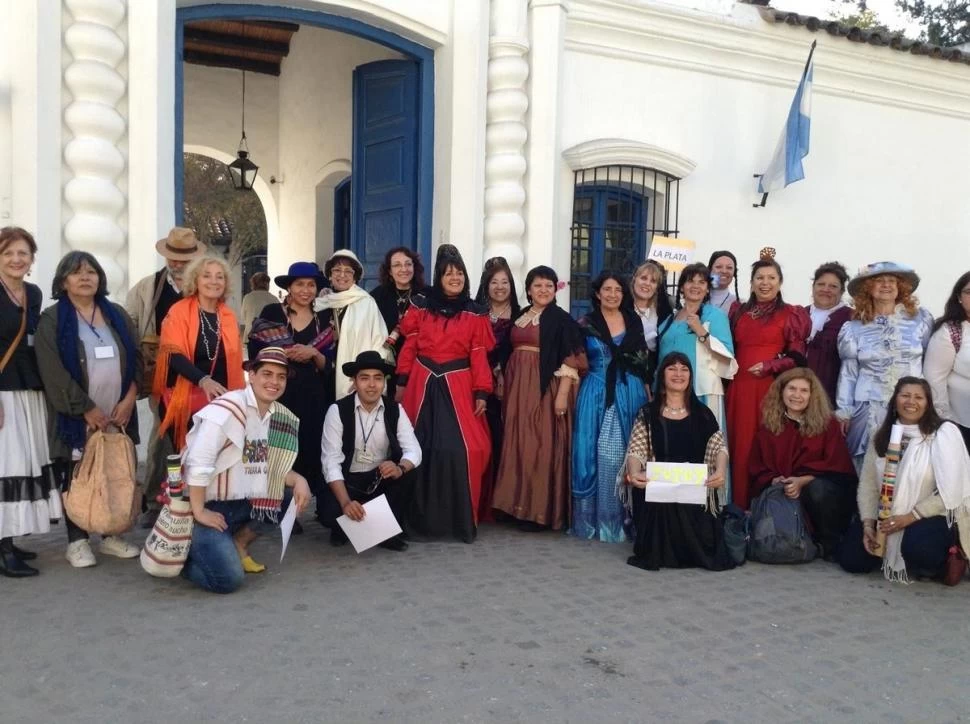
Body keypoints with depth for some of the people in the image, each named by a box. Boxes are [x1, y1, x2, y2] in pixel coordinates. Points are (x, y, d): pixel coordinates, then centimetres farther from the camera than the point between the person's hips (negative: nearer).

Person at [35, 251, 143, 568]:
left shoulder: (117, 314, 11)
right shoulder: (52, 319, -2)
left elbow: (137, 358, 8)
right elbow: (53, 372, -10)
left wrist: (129, 399, -4)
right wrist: (86, 408, -13)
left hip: (119, 413, 4)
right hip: (76, 415, -3)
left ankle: (111, 536, 19)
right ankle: (77, 541, 13)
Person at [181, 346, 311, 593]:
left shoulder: (279, 416, 4)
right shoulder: (227, 408, -20)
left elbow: (270, 467, 8)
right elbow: (198, 464, -25)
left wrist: (299, 480, -11)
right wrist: (200, 512, -21)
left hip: (242, 502, 8)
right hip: (209, 506, -8)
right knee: (229, 579, -19)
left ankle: (239, 543, 10)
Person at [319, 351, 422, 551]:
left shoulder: (395, 410, -5)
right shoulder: (338, 411, -13)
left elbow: (413, 450, -14)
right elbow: (331, 461, -19)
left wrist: (400, 468, -39)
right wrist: (346, 502, -33)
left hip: (382, 479, 3)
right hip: (347, 481, -2)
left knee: (409, 473, -27)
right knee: (331, 513, -31)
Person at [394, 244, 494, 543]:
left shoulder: (475, 313, 5)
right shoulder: (420, 305, 6)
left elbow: (479, 356, 2)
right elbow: (409, 347, 6)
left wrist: (481, 393, -4)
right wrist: (402, 383, 2)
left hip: (458, 387, -1)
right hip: (422, 384, 1)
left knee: (461, 449, -9)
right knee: (418, 447, 4)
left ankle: (460, 519, 4)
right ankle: (420, 516, 18)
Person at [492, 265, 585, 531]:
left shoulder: (561, 319, -5)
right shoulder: (520, 317, 14)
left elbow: (570, 360, -12)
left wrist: (562, 393, -19)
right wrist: (503, 384, 11)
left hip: (546, 388, -6)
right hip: (518, 388, 7)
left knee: (542, 446, -6)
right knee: (518, 445, 8)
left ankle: (540, 509, 0)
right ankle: (519, 504, 17)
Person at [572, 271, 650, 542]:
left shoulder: (634, 322, 9)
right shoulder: (586, 323, 4)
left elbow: (645, 362, 10)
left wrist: (649, 396, 6)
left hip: (629, 394, 1)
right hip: (595, 394, -1)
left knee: (624, 455, 0)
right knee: (593, 455, -2)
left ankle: (619, 520, 11)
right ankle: (590, 520, 8)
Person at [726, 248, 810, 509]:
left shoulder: (791, 315, 4)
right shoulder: (738, 312, 16)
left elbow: (797, 358, 0)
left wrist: (769, 366, -13)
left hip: (773, 388, -3)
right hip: (739, 388, 4)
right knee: (740, 445, 3)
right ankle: (741, 504, 11)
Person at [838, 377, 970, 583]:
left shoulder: (944, 433, -12)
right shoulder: (882, 435, 4)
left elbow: (950, 492, -16)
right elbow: (868, 482, -1)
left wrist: (909, 517, -20)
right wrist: (868, 523, -12)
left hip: (933, 516, -5)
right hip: (887, 515, 5)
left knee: (916, 546, -36)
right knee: (851, 559, -6)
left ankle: (940, 563, 0)